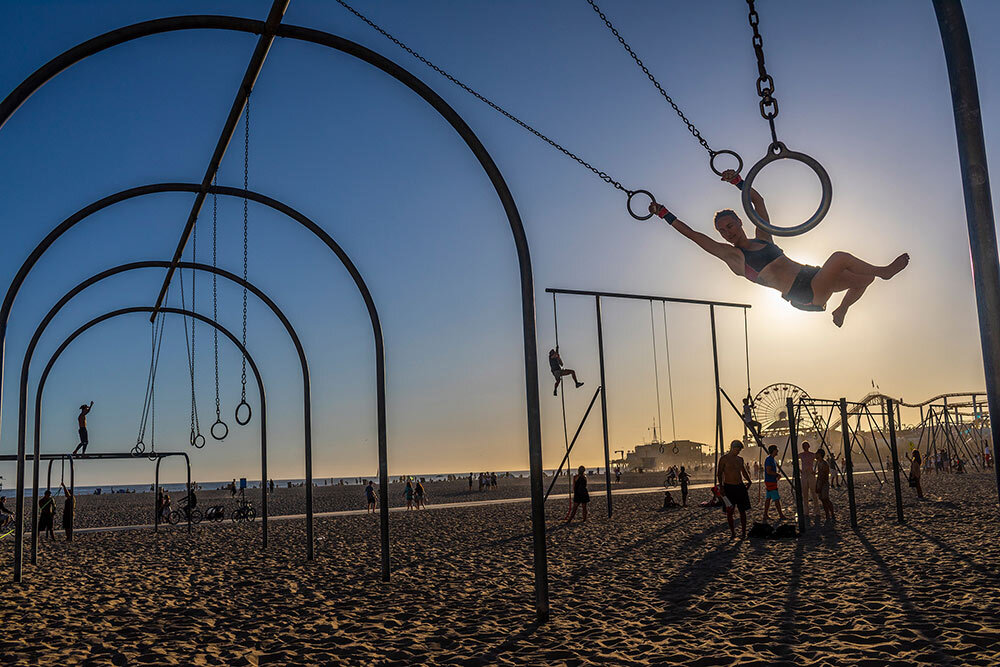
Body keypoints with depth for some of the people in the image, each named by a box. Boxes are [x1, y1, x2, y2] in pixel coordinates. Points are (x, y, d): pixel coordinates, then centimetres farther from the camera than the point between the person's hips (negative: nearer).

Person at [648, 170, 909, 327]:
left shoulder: (762, 238, 14)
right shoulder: (730, 254, -2)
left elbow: (758, 201, 16)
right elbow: (693, 235, -2)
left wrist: (737, 181, 6)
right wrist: (663, 213, -1)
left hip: (814, 278, 8)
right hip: (804, 295, -7)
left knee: (864, 279, 5)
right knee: (840, 257, -22)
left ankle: (841, 311, 23)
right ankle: (883, 271, 1)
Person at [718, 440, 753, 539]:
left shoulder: (740, 459, 11)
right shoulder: (724, 459, -4)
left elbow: (744, 471, 26)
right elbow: (720, 474, -7)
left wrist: (749, 480, 12)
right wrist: (721, 487, -15)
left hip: (740, 487, 4)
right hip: (728, 487, -4)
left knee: (742, 511, 3)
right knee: (729, 511, -1)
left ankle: (744, 533, 9)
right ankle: (733, 533, 11)